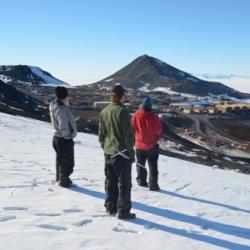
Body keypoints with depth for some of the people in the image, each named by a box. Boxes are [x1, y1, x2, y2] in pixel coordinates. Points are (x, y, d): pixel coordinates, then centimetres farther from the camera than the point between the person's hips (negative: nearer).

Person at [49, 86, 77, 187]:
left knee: (61, 159, 24)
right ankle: (64, 181, 18)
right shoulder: (61, 109, -27)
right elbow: (63, 125, -38)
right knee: (68, 161, 6)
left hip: (57, 137, 10)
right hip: (65, 140, -9)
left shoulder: (56, 106, 3)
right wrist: (67, 135, -24)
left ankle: (59, 178, 38)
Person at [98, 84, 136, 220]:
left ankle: (110, 207, 25)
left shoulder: (104, 112, 6)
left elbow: (101, 134, 12)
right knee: (124, 183, 1)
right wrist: (131, 152, -7)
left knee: (110, 182, 16)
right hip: (122, 153, -7)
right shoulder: (122, 111, -16)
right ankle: (123, 211, 4)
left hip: (108, 153, 7)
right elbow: (128, 134, -16)